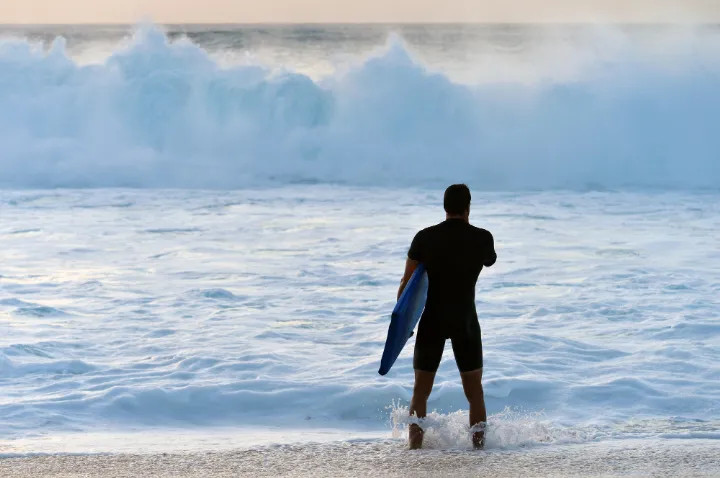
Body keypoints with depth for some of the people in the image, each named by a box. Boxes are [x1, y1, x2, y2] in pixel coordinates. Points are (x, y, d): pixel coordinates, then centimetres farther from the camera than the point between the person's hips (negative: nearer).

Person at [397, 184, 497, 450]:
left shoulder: (425, 238, -4)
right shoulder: (482, 238, -4)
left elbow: (408, 283, -4)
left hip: (431, 320, 0)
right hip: (465, 320, 0)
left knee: (421, 391, 9)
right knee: (474, 392, 10)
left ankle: (415, 447, -1)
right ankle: (479, 445, 5)